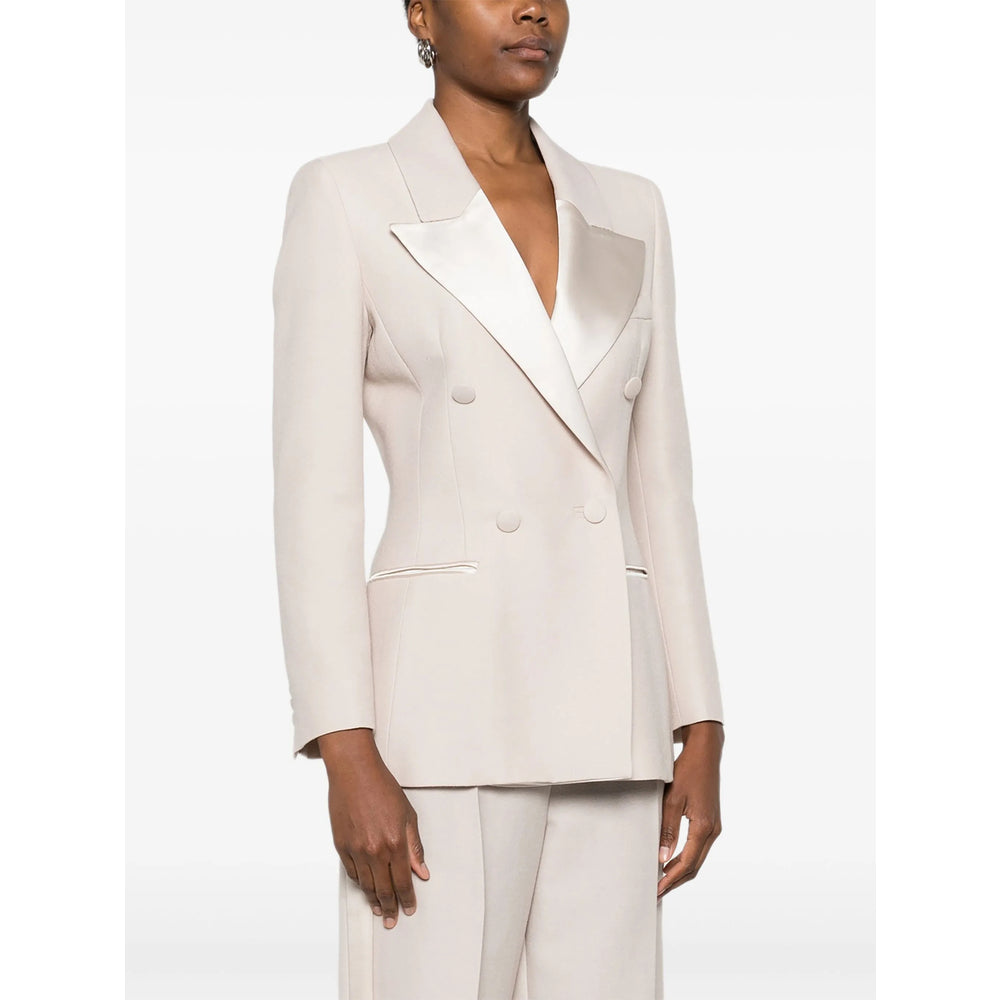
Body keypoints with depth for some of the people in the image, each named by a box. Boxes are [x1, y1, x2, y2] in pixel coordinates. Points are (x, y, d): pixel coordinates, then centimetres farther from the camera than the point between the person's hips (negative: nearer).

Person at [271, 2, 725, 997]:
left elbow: (657, 487, 13)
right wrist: (347, 756, -15)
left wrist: (701, 734, 7)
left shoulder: (624, 214, 14)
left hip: (603, 710, 5)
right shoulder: (345, 198, -2)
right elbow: (314, 490, -7)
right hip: (444, 703, -5)